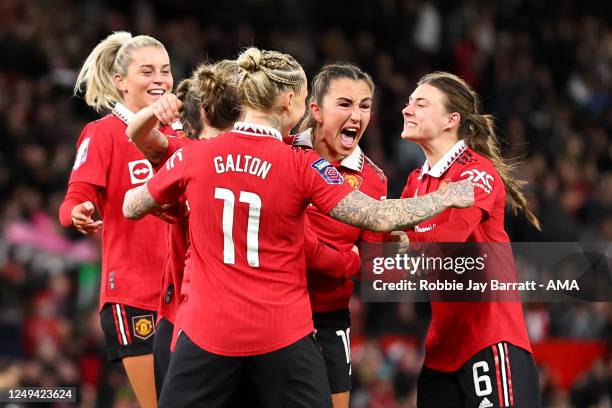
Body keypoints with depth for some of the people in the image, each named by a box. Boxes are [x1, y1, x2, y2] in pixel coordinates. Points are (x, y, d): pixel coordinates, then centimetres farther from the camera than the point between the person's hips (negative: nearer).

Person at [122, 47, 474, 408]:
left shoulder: (193, 158, -2)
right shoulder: (303, 166, -9)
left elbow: (131, 208, 12)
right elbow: (380, 217, -10)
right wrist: (449, 196, 4)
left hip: (208, 333, 2)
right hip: (283, 336, -2)